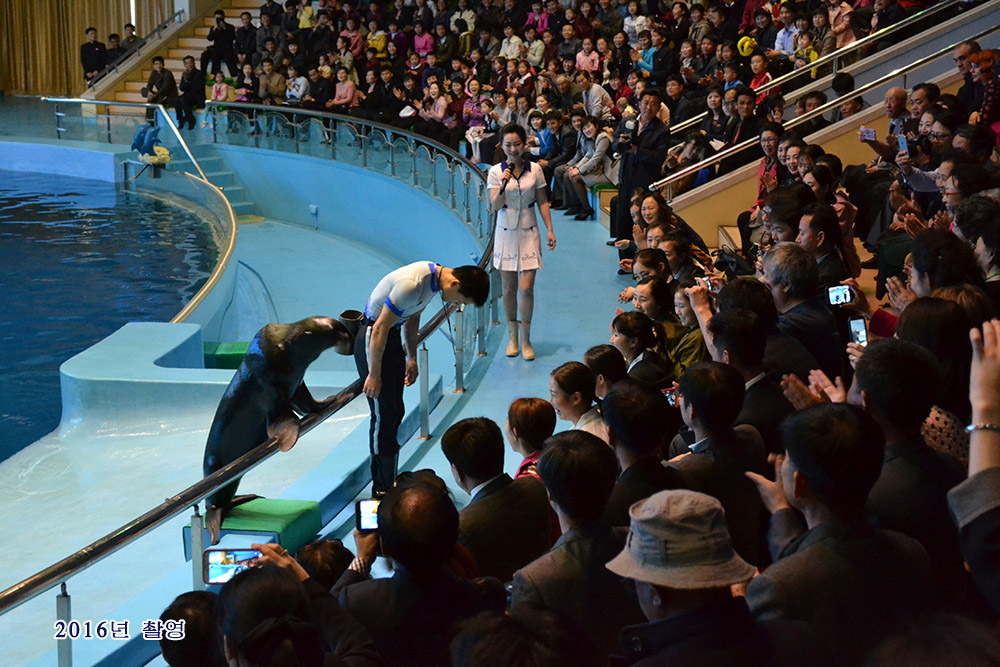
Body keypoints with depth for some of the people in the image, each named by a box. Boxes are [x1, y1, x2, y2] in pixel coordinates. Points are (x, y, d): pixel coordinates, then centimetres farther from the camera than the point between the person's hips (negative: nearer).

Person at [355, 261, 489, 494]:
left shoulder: (435, 275, -1)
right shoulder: (411, 285, -30)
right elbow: (380, 328, -25)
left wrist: (412, 357, 19)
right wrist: (374, 375, -19)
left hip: (392, 336, 9)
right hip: (371, 339, -9)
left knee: (394, 413, 13)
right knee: (385, 415, -5)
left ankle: (388, 481, 21)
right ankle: (382, 488, 4)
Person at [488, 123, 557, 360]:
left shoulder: (535, 170, -1)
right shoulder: (495, 172, -3)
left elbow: (542, 202, 6)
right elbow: (494, 206, -9)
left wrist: (549, 230, 2)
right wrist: (503, 186, -25)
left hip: (529, 233, 0)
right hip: (506, 233, 0)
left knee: (526, 288, -6)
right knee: (509, 289, 7)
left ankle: (526, 339, 6)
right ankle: (513, 338, 21)